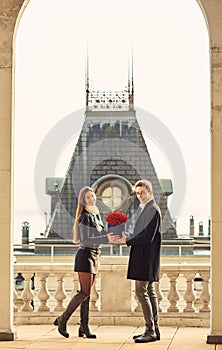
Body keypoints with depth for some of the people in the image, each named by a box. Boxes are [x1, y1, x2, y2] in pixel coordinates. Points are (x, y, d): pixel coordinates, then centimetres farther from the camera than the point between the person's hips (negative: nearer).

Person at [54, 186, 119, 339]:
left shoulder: (96, 214, 15)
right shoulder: (85, 217, -12)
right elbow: (85, 239, -22)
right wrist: (106, 239, -28)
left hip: (94, 257, 9)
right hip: (85, 255, -9)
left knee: (87, 293, 6)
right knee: (85, 292, -11)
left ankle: (84, 327, 6)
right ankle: (62, 320, -2)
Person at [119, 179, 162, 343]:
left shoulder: (153, 210, -14)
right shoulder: (142, 209, 18)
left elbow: (147, 237, -19)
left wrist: (127, 240, -11)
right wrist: (129, 236, 4)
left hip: (147, 258, -10)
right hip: (141, 257, 10)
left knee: (141, 292, -10)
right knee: (150, 292, 12)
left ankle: (150, 331, -7)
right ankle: (154, 329, 17)